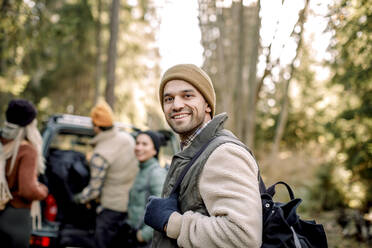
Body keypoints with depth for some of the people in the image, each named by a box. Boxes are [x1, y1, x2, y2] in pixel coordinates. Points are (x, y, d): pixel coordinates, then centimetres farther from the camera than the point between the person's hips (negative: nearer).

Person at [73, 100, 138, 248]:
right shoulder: (128, 138, -2)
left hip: (112, 207, -7)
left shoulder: (100, 154, -23)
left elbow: (95, 190, -17)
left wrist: (79, 199, 3)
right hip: (132, 202, 7)